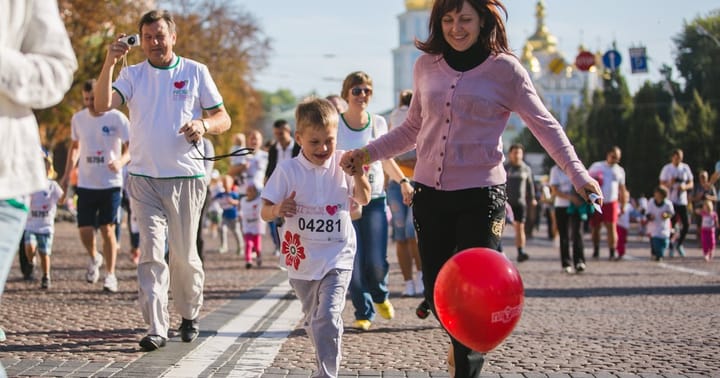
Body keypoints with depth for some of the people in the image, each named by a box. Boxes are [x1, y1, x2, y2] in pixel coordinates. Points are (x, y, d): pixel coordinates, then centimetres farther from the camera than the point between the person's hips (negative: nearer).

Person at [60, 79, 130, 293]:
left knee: (108, 230, -3)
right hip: (85, 184, 3)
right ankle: (93, 258, 30)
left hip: (111, 184, -3)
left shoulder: (117, 119, -8)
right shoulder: (78, 119, 5)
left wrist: (121, 161, -28)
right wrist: (67, 175, 12)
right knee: (84, 230, -1)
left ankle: (110, 274, 9)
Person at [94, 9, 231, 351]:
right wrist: (109, 62, -21)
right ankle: (156, 328, -8)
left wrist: (203, 125, -17)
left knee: (184, 254, 7)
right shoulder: (132, 75, 7)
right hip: (144, 178, 1)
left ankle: (190, 314, 28)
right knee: (151, 251, -7)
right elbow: (102, 105, -10)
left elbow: (223, 119, 5)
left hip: (186, 178, -1)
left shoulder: (196, 72, 4)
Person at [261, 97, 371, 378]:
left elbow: (363, 199, 6)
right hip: (302, 258, 2)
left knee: (328, 316, -19)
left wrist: (359, 175, -14)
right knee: (313, 320, 18)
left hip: (337, 256, -1)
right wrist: (276, 210, -31)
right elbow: (265, 211, -7)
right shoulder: (288, 170, -9)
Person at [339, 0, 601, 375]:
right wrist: (367, 153, 9)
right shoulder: (426, 66, 8)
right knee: (436, 293, 10)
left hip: (480, 196, -4)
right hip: (429, 192, 4)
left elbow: (544, 125, -3)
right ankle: (464, 343, 39)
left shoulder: (504, 69, -3)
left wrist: (578, 174, -14)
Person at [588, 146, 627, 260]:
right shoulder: (596, 166, 5)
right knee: (595, 227, 4)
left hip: (611, 203, 0)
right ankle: (596, 251, 18)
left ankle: (612, 253, -8)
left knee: (612, 227, -10)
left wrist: (623, 206, 12)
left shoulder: (620, 171, 11)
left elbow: (622, 189, 16)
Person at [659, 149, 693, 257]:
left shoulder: (685, 168, 8)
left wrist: (684, 187, -11)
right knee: (671, 224, -3)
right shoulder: (666, 169, 1)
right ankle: (671, 247, 11)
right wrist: (670, 183, -20)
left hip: (682, 200, 2)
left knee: (686, 224, -5)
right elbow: (662, 184, 1)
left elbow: (691, 184, 11)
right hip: (670, 200, -2)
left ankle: (679, 244, 16)